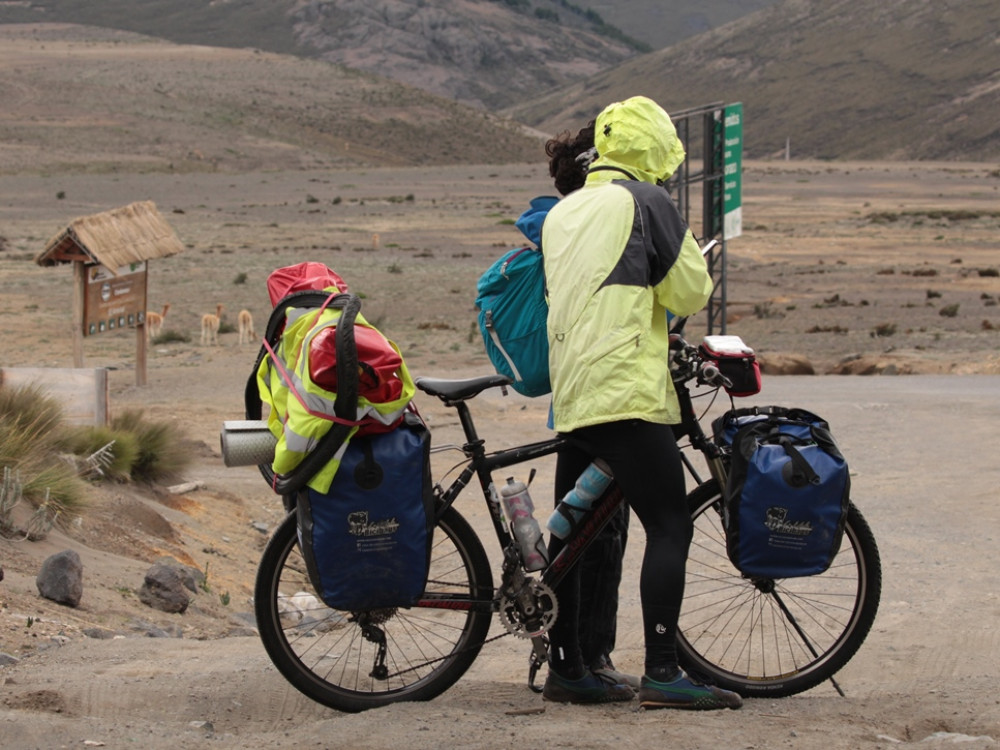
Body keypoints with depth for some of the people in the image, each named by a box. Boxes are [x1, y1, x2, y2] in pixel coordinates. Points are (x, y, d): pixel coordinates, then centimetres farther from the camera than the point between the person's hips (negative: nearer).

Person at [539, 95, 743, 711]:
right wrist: (693, 256, 17)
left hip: (570, 398, 8)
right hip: (626, 393, -8)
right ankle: (663, 672, -15)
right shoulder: (648, 204, -4)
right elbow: (691, 293, -2)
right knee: (669, 525, -8)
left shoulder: (563, 212, 19)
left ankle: (566, 668, 17)